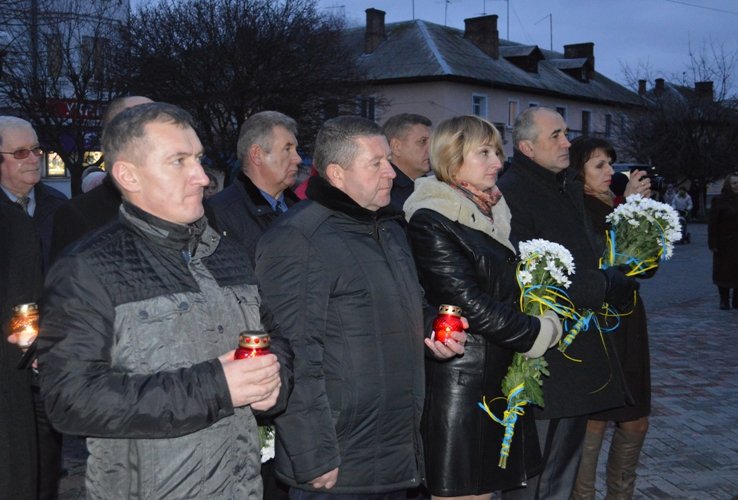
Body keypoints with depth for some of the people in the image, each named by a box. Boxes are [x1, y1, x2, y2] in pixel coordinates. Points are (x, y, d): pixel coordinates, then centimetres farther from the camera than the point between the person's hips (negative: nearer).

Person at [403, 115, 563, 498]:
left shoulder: (492, 215, 14)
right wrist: (539, 333, -9)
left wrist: (545, 320, 4)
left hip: (500, 378, 8)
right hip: (459, 380, -8)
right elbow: (469, 303, -18)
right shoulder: (429, 221, -12)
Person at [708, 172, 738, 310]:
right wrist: (713, 243, -13)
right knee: (724, 272, 4)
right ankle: (724, 300, 14)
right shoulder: (719, 201, -4)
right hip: (724, 244, -3)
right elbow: (712, 223, -7)